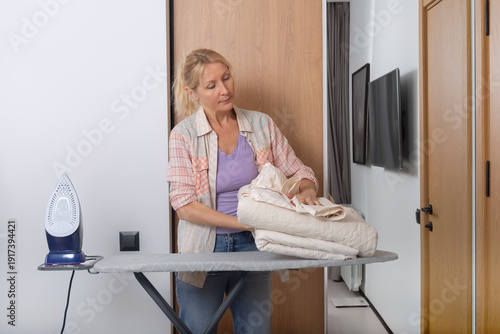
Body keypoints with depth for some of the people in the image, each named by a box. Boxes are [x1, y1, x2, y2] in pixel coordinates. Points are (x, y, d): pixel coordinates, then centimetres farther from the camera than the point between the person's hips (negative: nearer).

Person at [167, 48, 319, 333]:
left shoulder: (261, 125, 2)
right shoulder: (183, 135, -7)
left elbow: (299, 173, 6)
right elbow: (184, 205, -14)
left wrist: (307, 192, -18)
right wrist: (242, 222, -22)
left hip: (252, 246, 3)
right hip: (204, 248, -2)